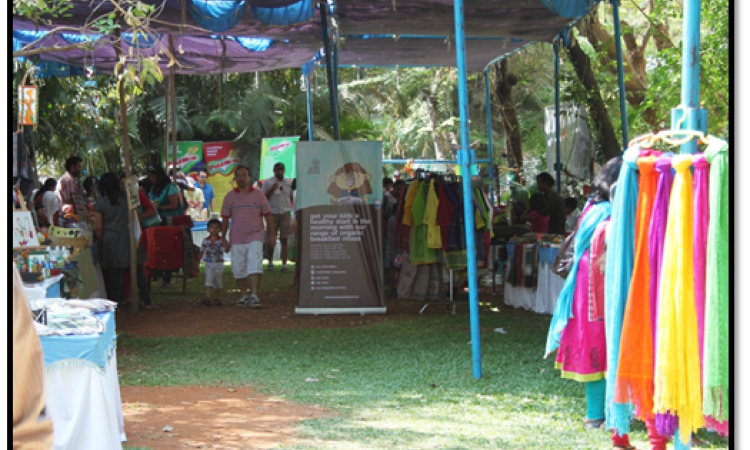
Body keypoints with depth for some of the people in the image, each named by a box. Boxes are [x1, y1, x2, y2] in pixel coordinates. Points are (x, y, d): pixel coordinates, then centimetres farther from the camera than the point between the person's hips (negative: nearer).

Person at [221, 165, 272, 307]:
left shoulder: (258, 195, 5)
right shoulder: (230, 196, 6)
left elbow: (267, 216, 8)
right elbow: (225, 219, 8)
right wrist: (223, 239, 5)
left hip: (255, 237, -1)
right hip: (237, 239, 1)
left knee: (255, 266, -14)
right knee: (239, 269, 4)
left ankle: (254, 295, -14)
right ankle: (243, 296, 18)